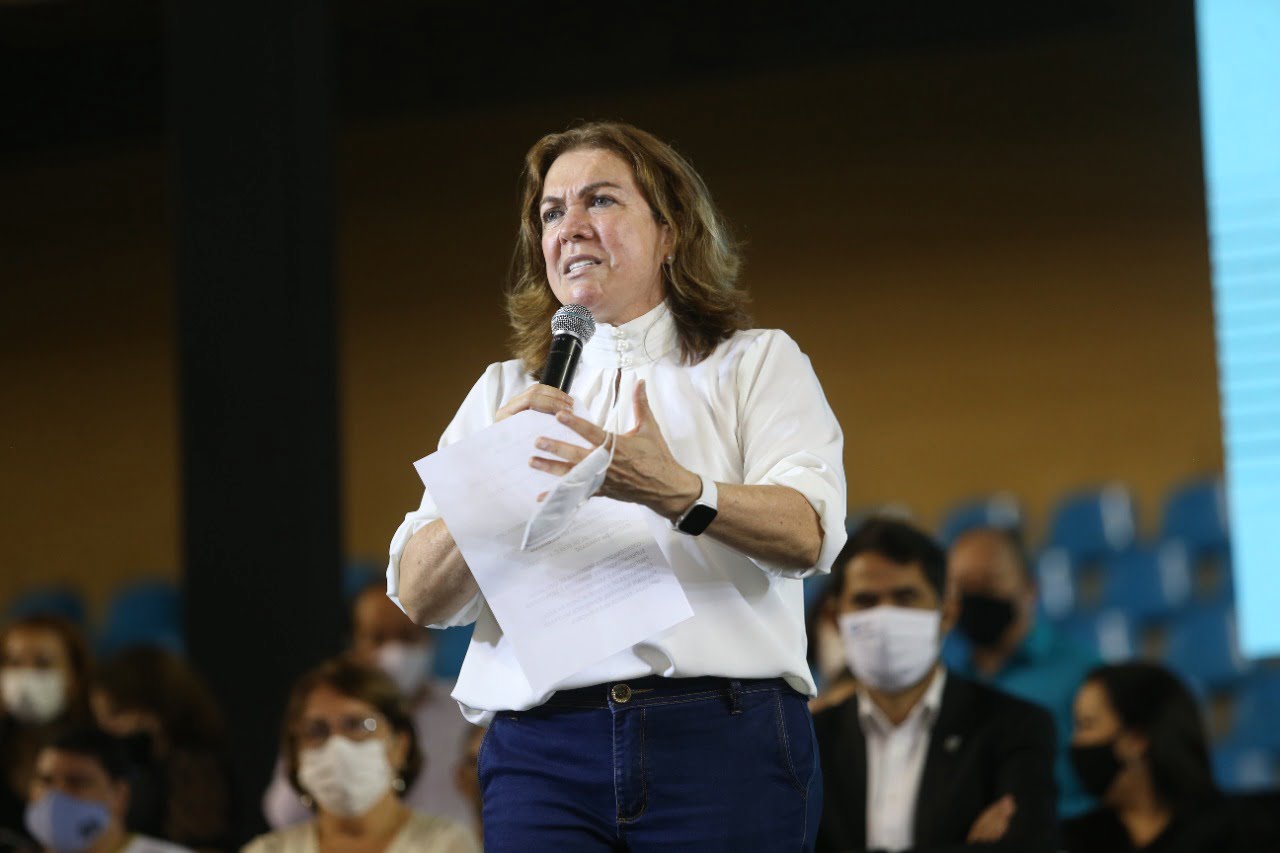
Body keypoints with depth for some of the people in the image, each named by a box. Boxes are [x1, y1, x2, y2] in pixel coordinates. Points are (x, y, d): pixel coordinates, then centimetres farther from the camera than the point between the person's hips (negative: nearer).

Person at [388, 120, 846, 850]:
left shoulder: (757, 364, 12)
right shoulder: (504, 393, 21)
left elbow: (807, 535, -7)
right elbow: (419, 596, 9)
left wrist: (678, 493, -26)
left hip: (722, 737, -2)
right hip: (541, 752, 2)